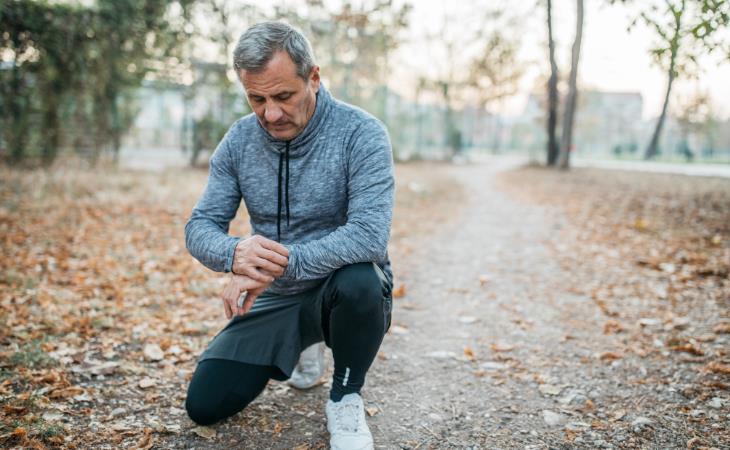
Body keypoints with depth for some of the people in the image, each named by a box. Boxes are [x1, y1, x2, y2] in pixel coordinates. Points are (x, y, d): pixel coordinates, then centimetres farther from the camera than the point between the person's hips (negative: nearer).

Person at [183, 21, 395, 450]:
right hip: (276, 299, 5)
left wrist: (282, 263, -39)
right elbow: (201, 226, -5)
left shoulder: (361, 133, -19)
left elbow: (370, 233, -30)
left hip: (341, 289, -4)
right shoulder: (239, 140, -4)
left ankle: (346, 398, -8)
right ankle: (300, 348, 28)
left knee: (359, 281, -39)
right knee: (205, 406, -1)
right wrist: (234, 253, -30)